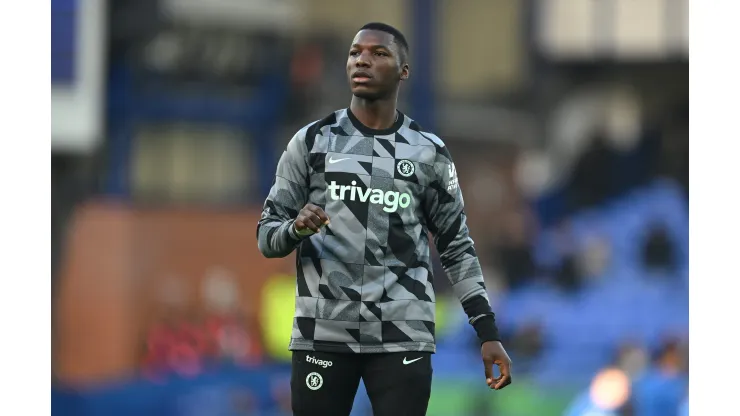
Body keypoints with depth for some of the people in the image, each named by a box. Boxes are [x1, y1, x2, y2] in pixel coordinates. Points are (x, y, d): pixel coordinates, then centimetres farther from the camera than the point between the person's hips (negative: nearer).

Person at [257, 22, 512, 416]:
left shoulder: (428, 152, 8)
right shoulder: (311, 142, 6)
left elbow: (457, 247, 12)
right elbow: (266, 236, 7)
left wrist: (488, 333, 4)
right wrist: (295, 228, -17)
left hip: (403, 337, 0)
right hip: (322, 334, 0)